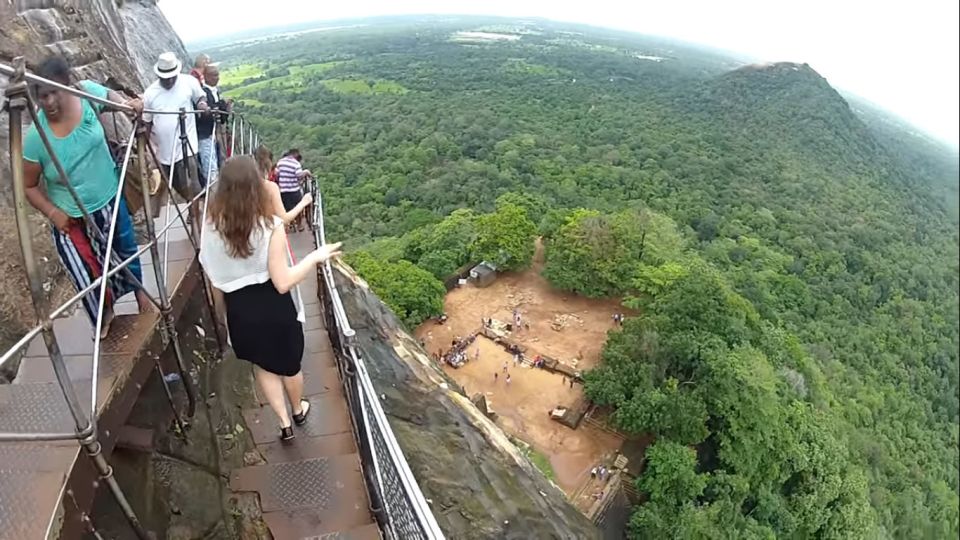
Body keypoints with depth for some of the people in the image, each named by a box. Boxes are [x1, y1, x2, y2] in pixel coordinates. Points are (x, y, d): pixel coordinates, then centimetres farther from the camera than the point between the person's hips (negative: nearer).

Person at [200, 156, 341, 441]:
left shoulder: (212, 223, -14)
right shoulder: (270, 225, -26)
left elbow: (212, 271, -1)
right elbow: (283, 283, -23)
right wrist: (315, 257, -14)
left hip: (239, 307, 3)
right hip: (273, 306, -3)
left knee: (263, 365, 26)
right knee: (289, 363, 23)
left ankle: (283, 422, 35)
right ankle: (298, 410, 48)